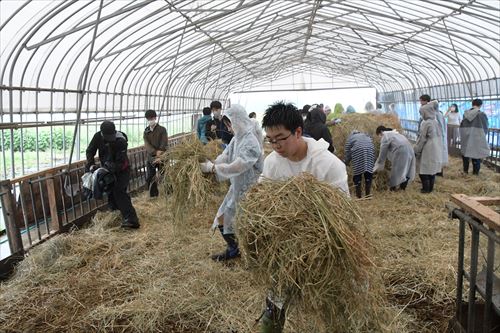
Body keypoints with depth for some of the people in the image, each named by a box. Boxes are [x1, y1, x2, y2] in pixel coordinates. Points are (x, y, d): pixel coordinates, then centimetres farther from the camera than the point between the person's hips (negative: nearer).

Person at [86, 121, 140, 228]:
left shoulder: (121, 141, -29)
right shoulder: (98, 137, -13)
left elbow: (120, 162, -28)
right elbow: (90, 151, -2)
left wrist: (110, 170, -39)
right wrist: (91, 164, -17)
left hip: (121, 170, -6)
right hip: (108, 169, 6)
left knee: (119, 191, -18)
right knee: (110, 192, 11)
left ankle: (131, 219, -23)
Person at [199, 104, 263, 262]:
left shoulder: (250, 143, -25)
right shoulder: (236, 139, 3)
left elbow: (236, 167, -32)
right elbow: (224, 157, -1)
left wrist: (212, 168, -25)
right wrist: (210, 164, -17)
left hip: (248, 190, -9)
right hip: (236, 187, 9)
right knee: (222, 219, 15)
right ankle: (233, 249, 34)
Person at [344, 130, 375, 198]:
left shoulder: (350, 138, 28)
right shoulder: (367, 136, 38)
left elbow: (347, 152, 20)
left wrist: (346, 163, 33)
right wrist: (373, 164, 37)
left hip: (358, 150, -3)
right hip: (370, 149, 3)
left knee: (357, 172, 4)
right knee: (369, 172, 9)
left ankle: (358, 196, 6)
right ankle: (367, 195, 12)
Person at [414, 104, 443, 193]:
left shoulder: (425, 123, -17)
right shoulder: (435, 122, 6)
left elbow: (421, 139, -15)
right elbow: (437, 136, 12)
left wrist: (416, 150, -6)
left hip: (427, 150, -8)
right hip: (435, 149, 8)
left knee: (424, 169, 1)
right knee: (432, 168, 13)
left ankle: (426, 188, 5)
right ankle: (431, 187, 20)